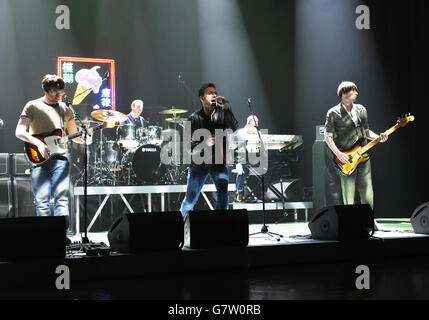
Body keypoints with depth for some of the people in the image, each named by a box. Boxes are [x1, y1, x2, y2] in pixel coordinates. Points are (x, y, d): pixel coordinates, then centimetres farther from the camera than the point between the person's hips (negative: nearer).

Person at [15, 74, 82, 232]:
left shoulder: (65, 109, 17)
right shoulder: (33, 106, 7)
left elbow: (74, 135, 22)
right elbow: (19, 132, -2)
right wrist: (39, 143, -16)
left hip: (60, 158, 2)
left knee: (62, 198, -11)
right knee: (41, 201, -4)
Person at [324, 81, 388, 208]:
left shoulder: (361, 110, 12)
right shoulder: (333, 113, -4)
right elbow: (328, 136, -4)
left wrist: (379, 138, 2)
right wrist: (338, 154, -15)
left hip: (363, 159, 5)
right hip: (346, 160, -5)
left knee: (368, 198, 2)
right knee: (349, 202, -3)